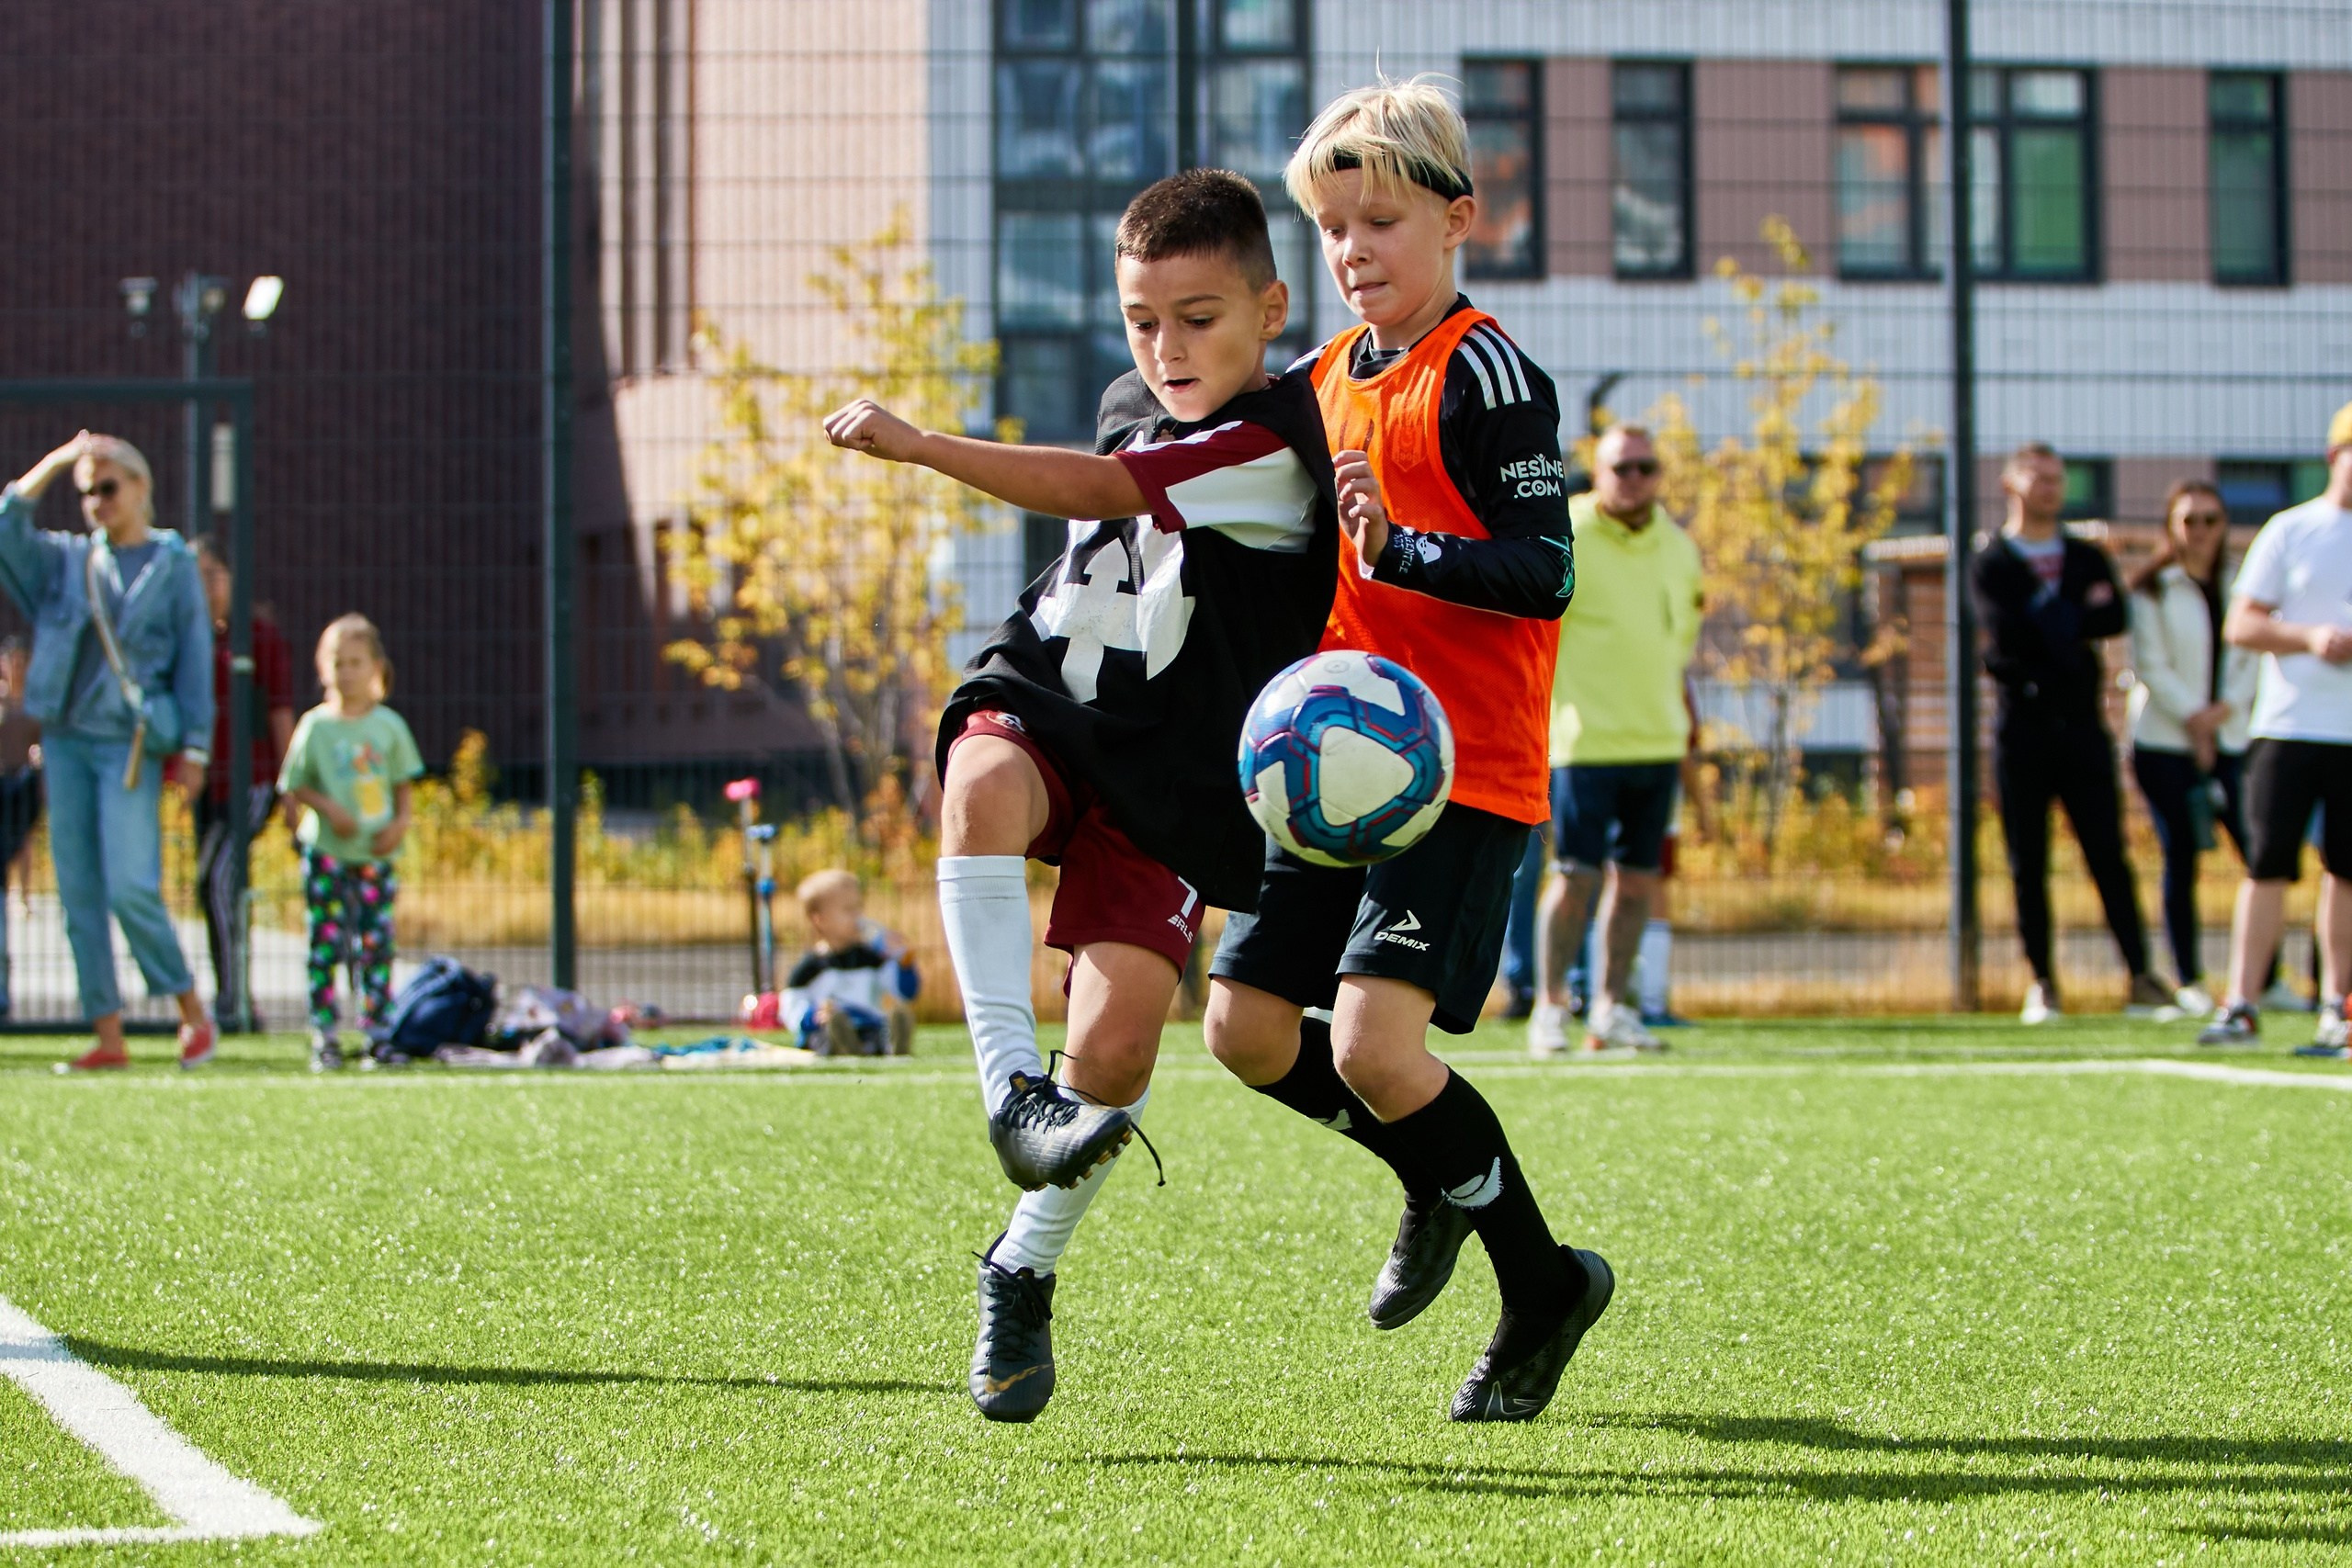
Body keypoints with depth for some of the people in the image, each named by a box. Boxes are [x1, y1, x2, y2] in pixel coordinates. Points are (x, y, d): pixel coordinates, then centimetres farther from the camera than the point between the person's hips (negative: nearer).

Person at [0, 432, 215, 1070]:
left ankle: (193, 1014, 0)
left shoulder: (172, 563, 3)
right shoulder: (67, 559, 14)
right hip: (65, 738, 5)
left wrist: (193, 748, -5)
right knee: (79, 893, 2)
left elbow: (194, 658, 1)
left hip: (130, 742, -5)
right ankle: (108, 1035, 6)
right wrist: (56, 461, 3)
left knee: (130, 887, -15)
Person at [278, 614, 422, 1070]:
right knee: (326, 943, -5)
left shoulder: (389, 726, 6)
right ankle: (324, 1036, -2)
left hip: (376, 856, 2)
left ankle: (378, 1030, 7)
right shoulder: (315, 726, 0)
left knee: (376, 945, 1)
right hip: (326, 854, -2)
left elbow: (405, 784, 13)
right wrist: (329, 808, -13)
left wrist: (401, 823, -4)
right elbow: (293, 787, 3)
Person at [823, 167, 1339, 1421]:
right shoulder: (1132, 411, 14)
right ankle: (1011, 1085, -38)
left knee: (1116, 1035, -15)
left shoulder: (1276, 438, -12)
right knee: (983, 783, -35)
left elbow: (1093, 492, -24)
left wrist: (917, 445, -32)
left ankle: (1024, 1269, 7)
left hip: (1172, 776, -5)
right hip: (1049, 700, 5)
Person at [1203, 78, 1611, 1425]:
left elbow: (1546, 573, -18)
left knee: (1373, 1039, -19)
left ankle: (1544, 1285, 0)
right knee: (1249, 1025, 5)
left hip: (1464, 776, -8)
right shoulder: (1328, 379, 15)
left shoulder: (1484, 375, -10)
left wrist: (1401, 548, -31)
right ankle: (1441, 1178, 30)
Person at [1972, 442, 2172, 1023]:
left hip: (2082, 724, 2)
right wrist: (2079, 614, -5)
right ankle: (2042, 983, 5)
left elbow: (2115, 620, -4)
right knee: (2028, 865, 0)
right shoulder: (1990, 566, 5)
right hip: (2023, 728, -2)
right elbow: (2004, 632, -14)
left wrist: (2051, 620, -10)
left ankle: (2141, 980, -5)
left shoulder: (2089, 558, 15)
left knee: (2109, 855, -3)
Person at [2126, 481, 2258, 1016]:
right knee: (2180, 859, -4)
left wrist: (2227, 708, -9)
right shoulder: (2152, 589, 1)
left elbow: (2256, 655, 6)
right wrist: (2192, 718, -12)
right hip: (2165, 740, -3)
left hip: (2231, 741, 3)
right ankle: (2188, 982, 3)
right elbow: (2151, 666, -5)